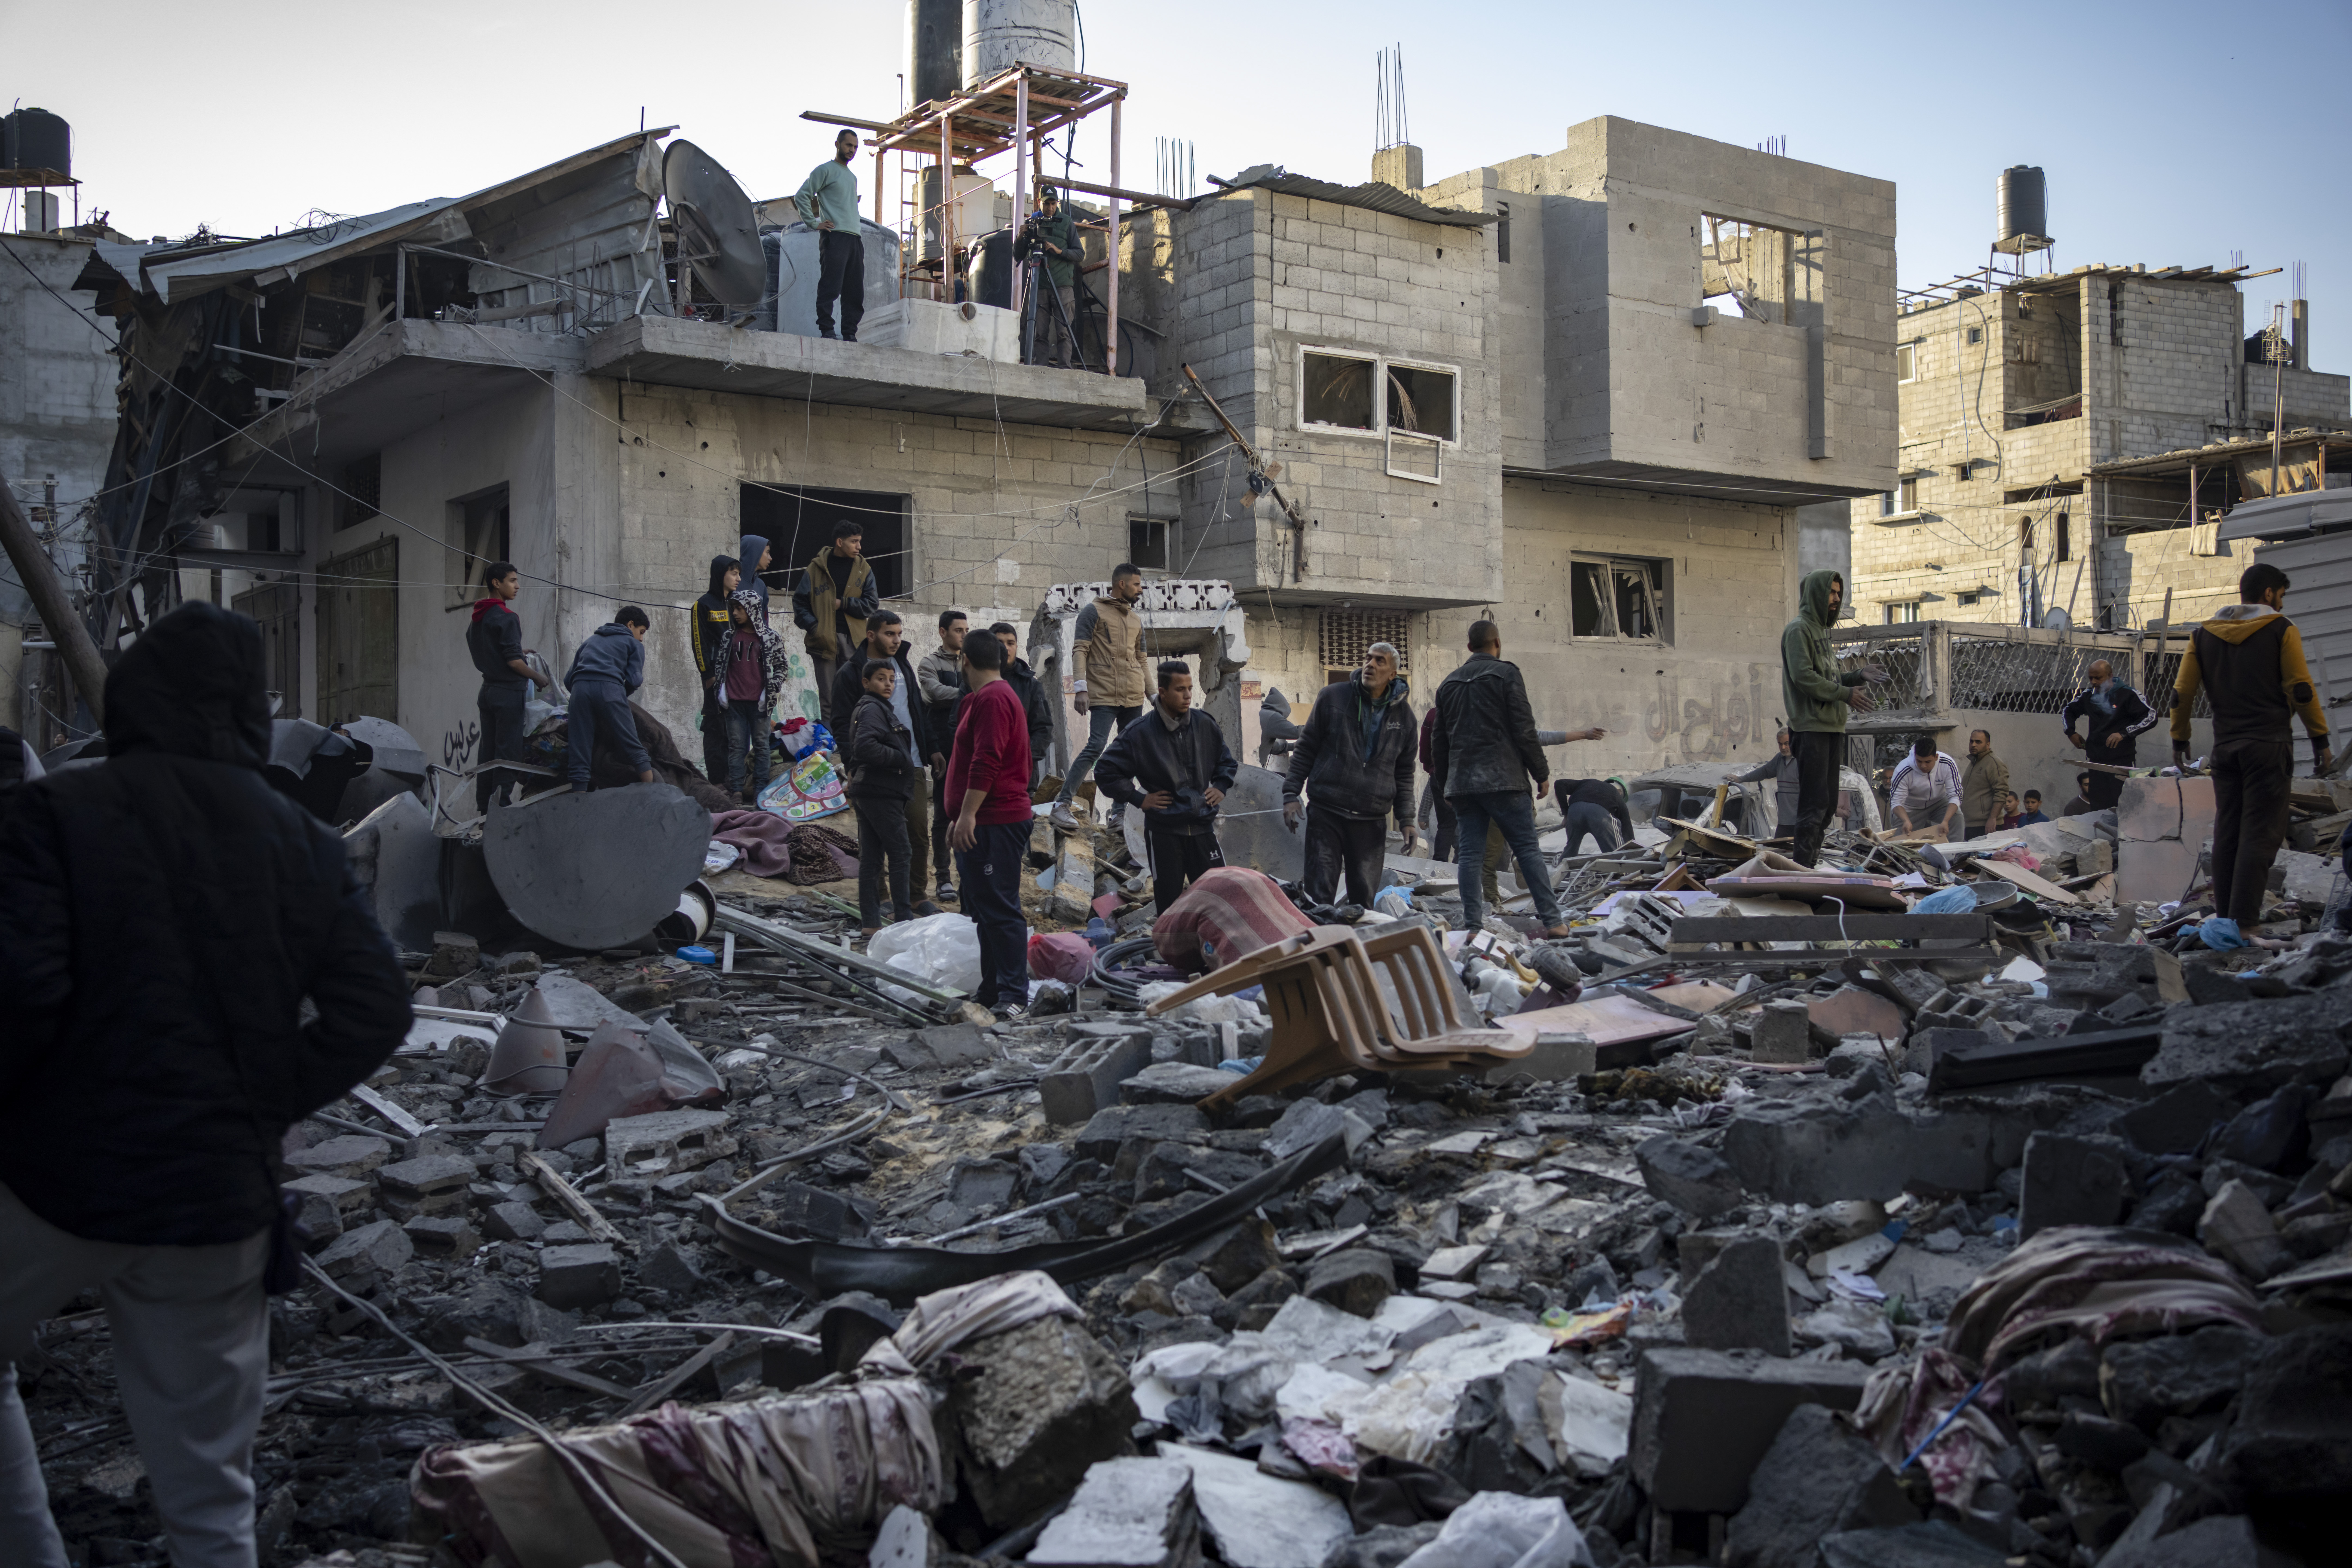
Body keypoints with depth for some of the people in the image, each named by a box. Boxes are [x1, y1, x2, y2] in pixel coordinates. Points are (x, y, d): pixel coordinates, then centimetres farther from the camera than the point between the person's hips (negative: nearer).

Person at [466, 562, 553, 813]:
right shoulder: (506, 618, -13)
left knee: (488, 755, 10)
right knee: (508, 754, -8)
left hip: (487, 691, 9)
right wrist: (541, 679, -7)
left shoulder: (476, 619, 15)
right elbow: (513, 661, -19)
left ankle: (484, 810, 10)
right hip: (508, 692, -9)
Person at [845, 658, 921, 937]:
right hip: (881, 793, -10)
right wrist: (900, 759, -17)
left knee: (871, 858, 10)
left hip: (867, 793, 10)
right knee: (900, 852, -4)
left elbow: (854, 747, 23)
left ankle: (870, 921, 12)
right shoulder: (873, 709, -12)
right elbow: (865, 746, -26)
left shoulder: (872, 709, 19)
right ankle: (904, 918, 0)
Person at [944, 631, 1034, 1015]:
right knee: (986, 911, 13)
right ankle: (992, 989, 19)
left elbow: (986, 763, -22)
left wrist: (968, 814, -22)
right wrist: (961, 818, 26)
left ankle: (1015, 995, -11)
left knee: (1000, 911, -11)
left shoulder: (992, 699, -13)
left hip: (995, 825, -11)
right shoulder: (986, 698, 22)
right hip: (983, 825, 11)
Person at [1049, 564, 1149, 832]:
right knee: (1096, 747, -17)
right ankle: (1062, 805, -14)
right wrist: (1081, 688, -17)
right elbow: (1080, 650, -8)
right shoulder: (1094, 612, -1)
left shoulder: (1136, 619, 19)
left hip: (1134, 698, 7)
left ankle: (1119, 813, 9)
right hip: (1104, 697, -7)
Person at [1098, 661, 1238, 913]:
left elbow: (1227, 762, 24)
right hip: (1164, 833, -3)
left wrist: (1220, 787, 7)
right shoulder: (1141, 733, -8)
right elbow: (1105, 772, -5)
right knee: (1169, 901, 4)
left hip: (1203, 828, 3)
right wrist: (1140, 799, -7)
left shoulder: (1205, 726, 4)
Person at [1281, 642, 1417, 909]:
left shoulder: (1403, 716, 9)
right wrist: (1291, 794, -1)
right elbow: (1305, 749, 6)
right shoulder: (1332, 697, 2)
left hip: (1372, 822, 2)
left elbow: (1404, 773, 16)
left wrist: (1406, 820, 9)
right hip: (1326, 813, -2)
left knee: (1364, 899, 3)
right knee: (1319, 895, -7)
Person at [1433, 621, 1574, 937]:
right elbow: (1524, 730, -8)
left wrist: (1445, 785, 25)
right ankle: (1551, 921, -3)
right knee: (1528, 849, -1)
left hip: (1462, 781, 5)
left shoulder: (1448, 683, 15)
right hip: (1504, 779, -5)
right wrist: (1541, 774, 0)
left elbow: (1438, 742, 18)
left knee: (1471, 853, 3)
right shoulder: (1506, 674, -2)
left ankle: (1472, 926, -1)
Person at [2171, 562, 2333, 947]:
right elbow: (2302, 691, -5)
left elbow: (2182, 692, 9)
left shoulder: (2203, 634, 10)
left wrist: (2180, 740, 17)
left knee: (2227, 835, 10)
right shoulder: (2280, 630, -2)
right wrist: (2320, 740, 0)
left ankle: (2225, 916, 11)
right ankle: (2240, 922, -15)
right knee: (2259, 835, -7)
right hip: (2269, 746, -5)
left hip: (2225, 748, 5)